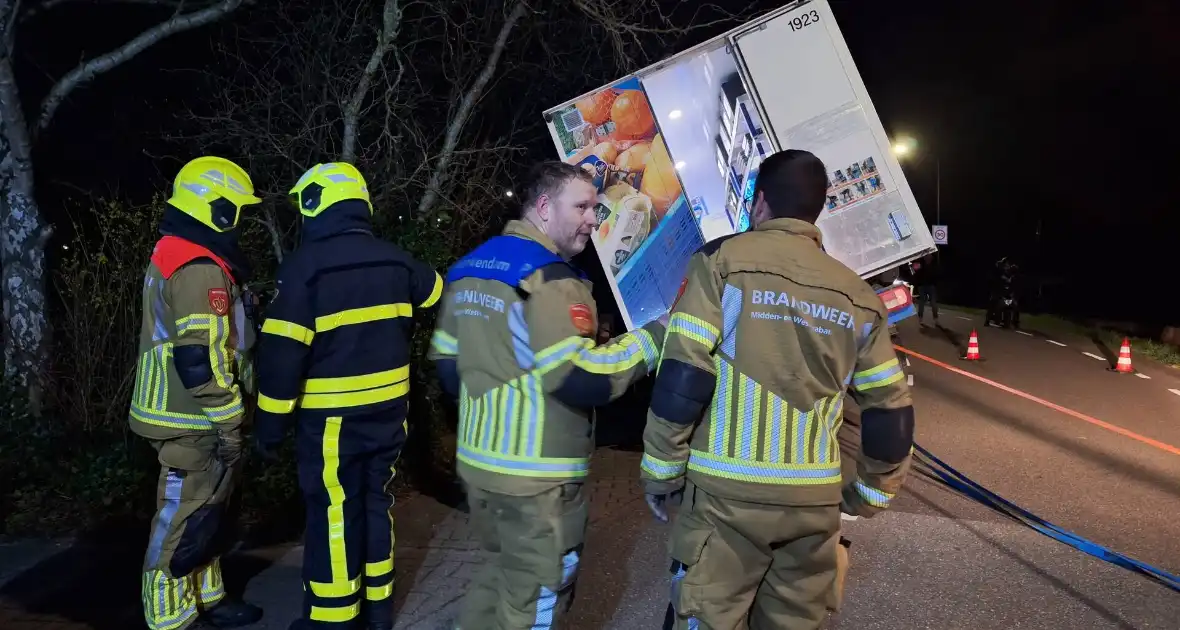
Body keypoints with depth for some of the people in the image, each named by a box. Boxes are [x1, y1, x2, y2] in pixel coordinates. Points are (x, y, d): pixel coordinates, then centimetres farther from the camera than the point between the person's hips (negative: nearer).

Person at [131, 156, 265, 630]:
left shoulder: (173, 256, 14)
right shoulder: (200, 269, -21)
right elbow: (202, 360, -26)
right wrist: (230, 425, -19)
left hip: (183, 414, 11)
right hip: (194, 422, -11)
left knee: (202, 513, 19)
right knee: (185, 522, 0)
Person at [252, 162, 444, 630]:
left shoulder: (306, 265, -14)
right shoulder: (396, 260, 4)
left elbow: (282, 352, -17)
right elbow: (441, 301, 18)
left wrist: (270, 422, -9)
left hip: (332, 418, -6)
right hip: (387, 409, 6)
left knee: (334, 516, 4)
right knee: (376, 503, 18)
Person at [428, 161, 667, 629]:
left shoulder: (469, 269, 9)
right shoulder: (548, 277, -19)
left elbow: (447, 366, 12)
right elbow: (583, 381, -25)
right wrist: (650, 340, -13)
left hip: (478, 461, 9)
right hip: (535, 474, -8)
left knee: (504, 573, 25)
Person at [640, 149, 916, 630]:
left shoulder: (724, 261, -3)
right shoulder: (857, 295, 10)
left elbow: (682, 377, -10)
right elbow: (889, 410, 11)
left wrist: (659, 470, -2)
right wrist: (871, 493, 24)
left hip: (727, 490, -4)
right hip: (815, 499, 4)